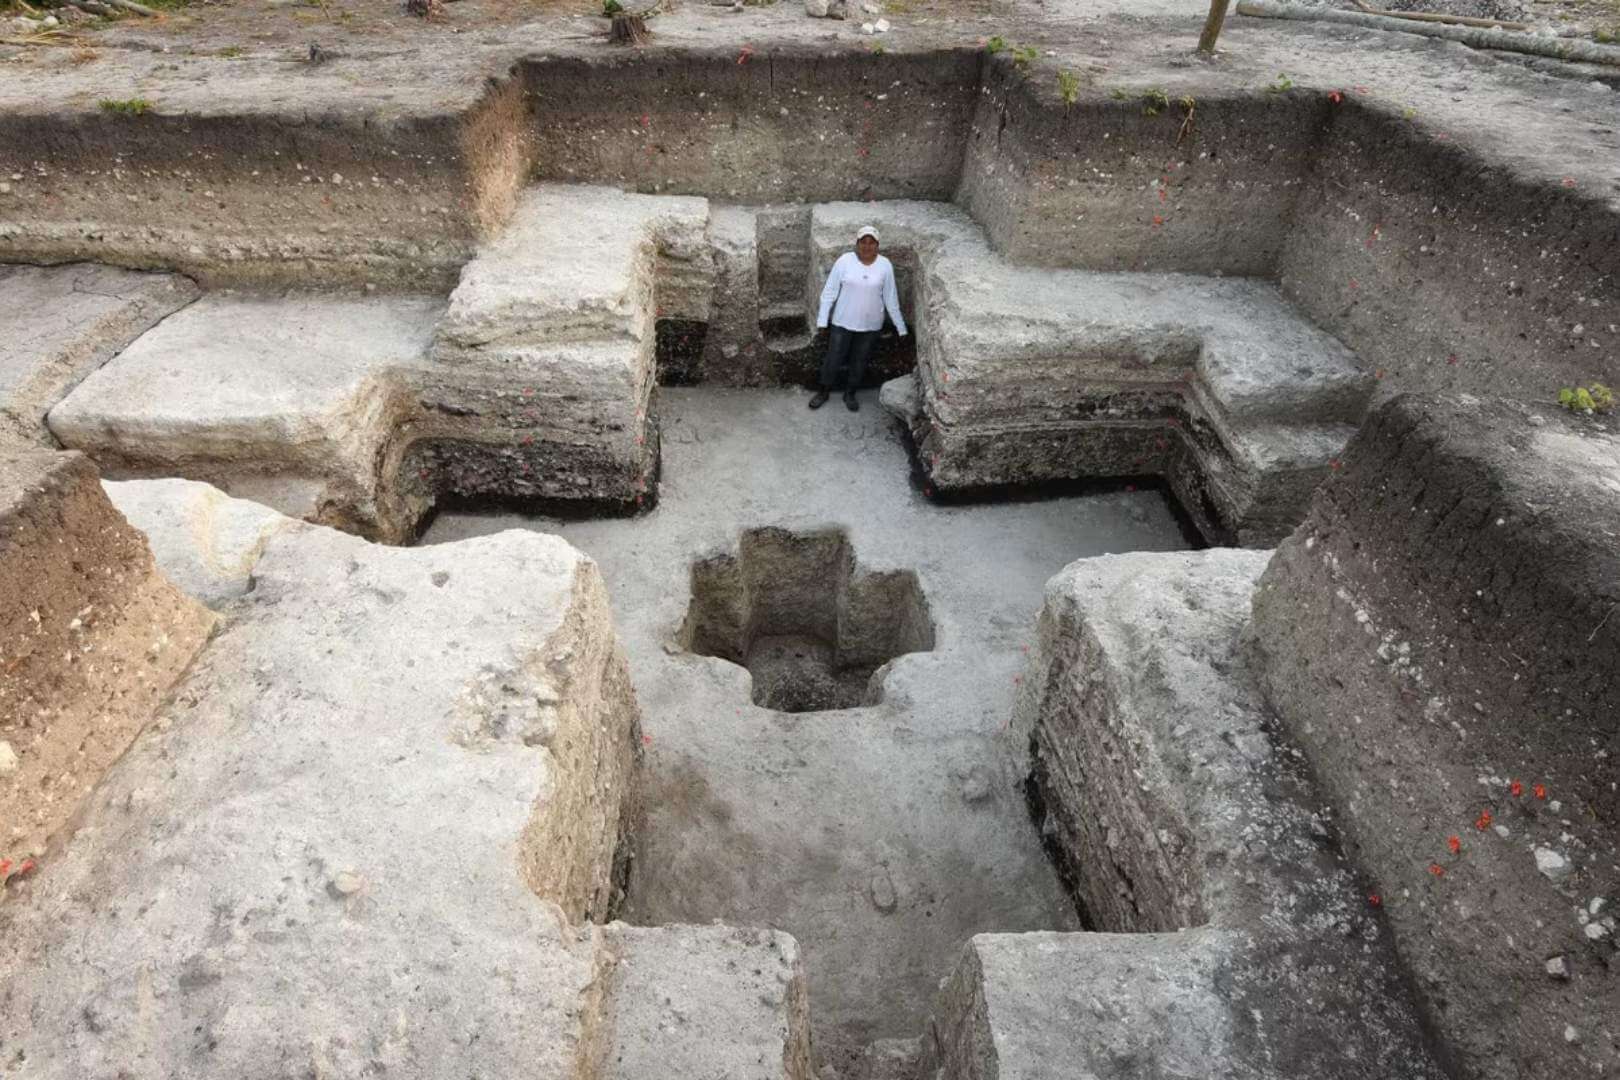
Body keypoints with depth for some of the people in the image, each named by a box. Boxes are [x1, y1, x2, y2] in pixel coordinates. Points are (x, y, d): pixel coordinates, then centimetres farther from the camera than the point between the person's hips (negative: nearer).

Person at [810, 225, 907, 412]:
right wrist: (822, 319, -9)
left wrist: (901, 327, 1)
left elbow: (891, 298, -1)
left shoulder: (885, 265, -7)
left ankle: (849, 393, 34)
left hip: (870, 325, 1)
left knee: (860, 361, 14)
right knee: (833, 359, 9)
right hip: (843, 322, -1)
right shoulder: (844, 261, -11)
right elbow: (830, 291, -6)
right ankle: (824, 391, 30)